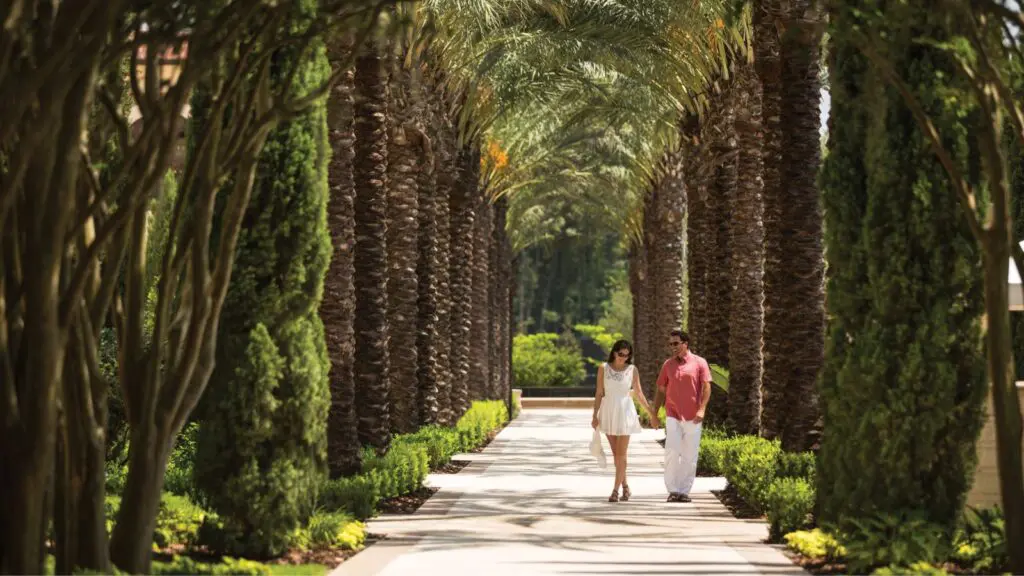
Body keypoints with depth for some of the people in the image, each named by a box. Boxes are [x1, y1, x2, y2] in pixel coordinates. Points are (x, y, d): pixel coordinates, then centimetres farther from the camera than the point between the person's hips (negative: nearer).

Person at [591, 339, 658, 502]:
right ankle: (625, 486, 20)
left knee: (621, 453, -5)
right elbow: (599, 393, 2)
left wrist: (651, 413, 4)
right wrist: (595, 415, -2)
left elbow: (639, 393, 5)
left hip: (625, 412, -2)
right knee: (615, 452, 7)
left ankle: (616, 489, -5)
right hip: (608, 412, 2)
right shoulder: (603, 368, 1)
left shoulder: (632, 370, 0)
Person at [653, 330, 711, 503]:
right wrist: (654, 413, 11)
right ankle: (673, 490, -4)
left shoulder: (699, 363, 1)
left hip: (692, 417, -1)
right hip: (673, 416, 1)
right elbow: (661, 390, 15)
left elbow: (706, 387, -3)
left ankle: (684, 490, 11)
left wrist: (702, 409, -14)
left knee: (690, 456, 3)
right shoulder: (668, 365, 10)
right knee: (672, 452, -10)